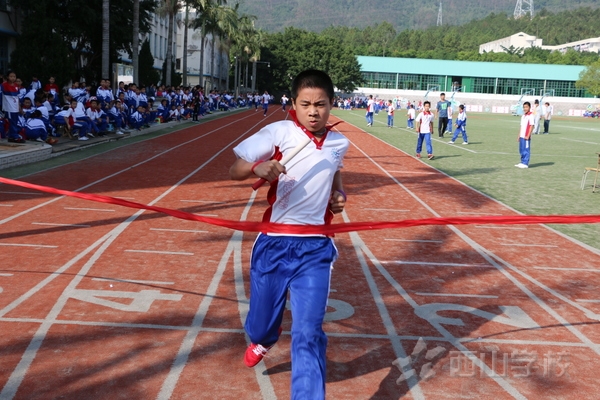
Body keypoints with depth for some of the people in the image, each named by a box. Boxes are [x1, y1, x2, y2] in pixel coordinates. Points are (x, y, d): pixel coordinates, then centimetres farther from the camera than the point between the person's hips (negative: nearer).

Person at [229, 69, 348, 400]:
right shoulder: (279, 132, -7)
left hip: (315, 250, 1)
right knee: (261, 322, 15)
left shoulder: (340, 144, 4)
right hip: (274, 244, -1)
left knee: (308, 333, -7)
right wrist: (257, 167, -33)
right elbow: (234, 170, -12)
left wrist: (339, 196, 5)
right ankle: (262, 339, 53)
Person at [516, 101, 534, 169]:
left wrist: (528, 136, -16)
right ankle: (522, 162, 20)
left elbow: (532, 126, -12)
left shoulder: (531, 116, -8)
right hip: (522, 136, 8)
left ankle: (525, 164, -2)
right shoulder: (523, 116, 17)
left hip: (526, 137, -8)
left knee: (526, 150, -5)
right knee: (521, 150, 12)